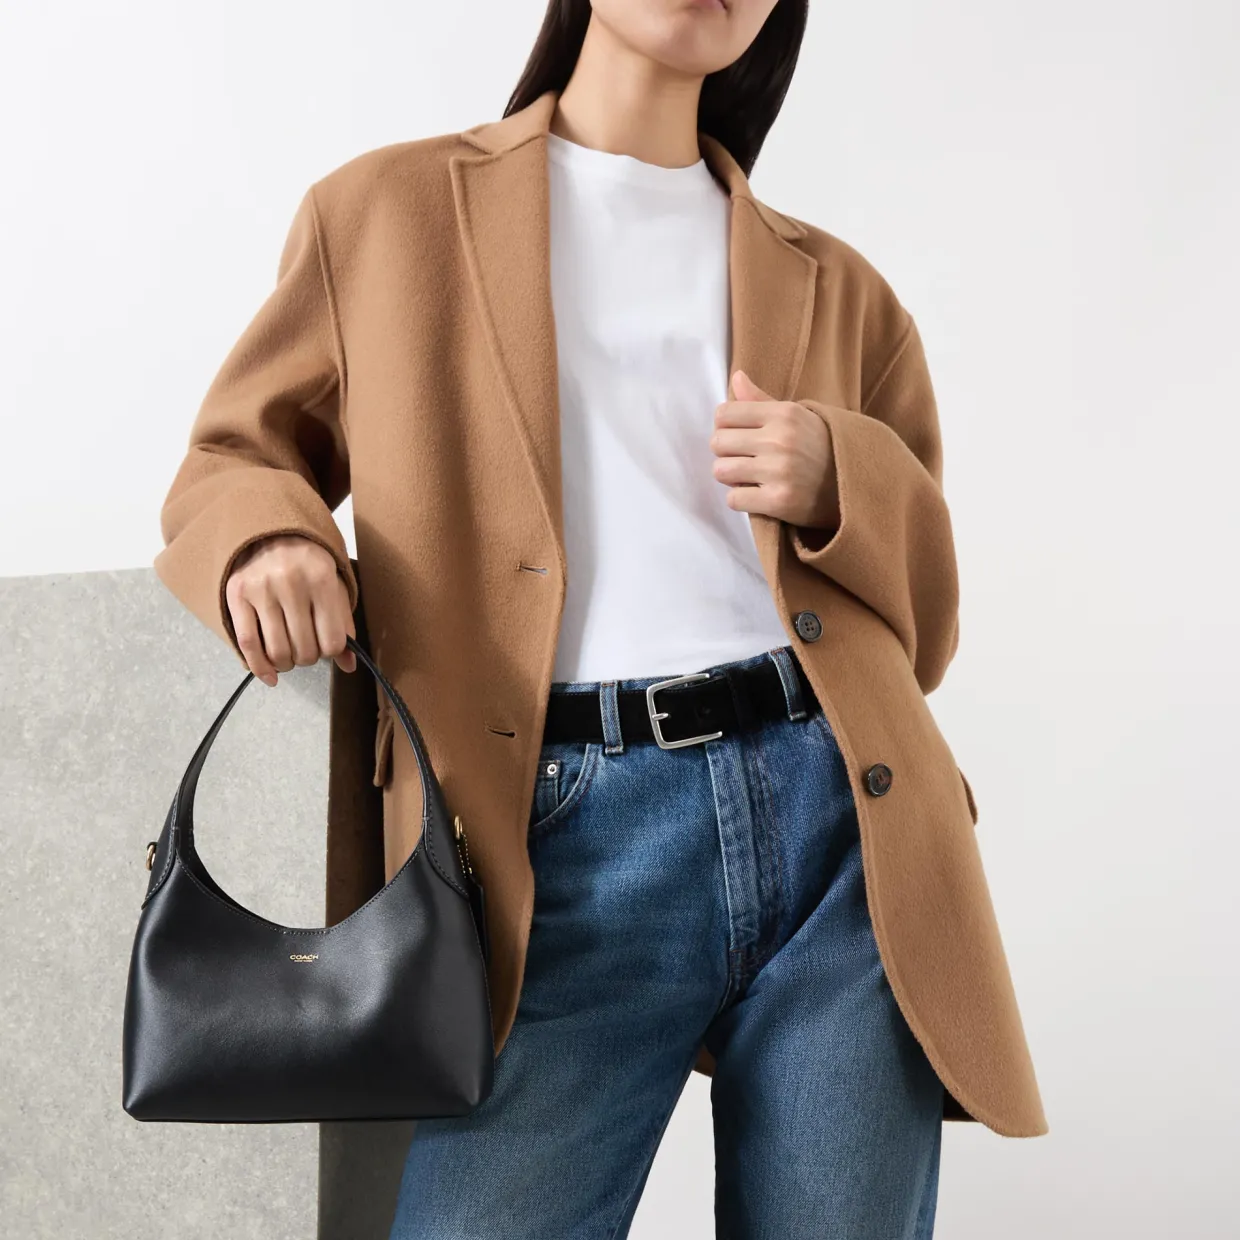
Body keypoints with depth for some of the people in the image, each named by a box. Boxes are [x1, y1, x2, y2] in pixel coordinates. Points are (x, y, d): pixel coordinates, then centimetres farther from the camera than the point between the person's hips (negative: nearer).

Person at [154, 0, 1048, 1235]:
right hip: (567, 851, -2)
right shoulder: (386, 210, 13)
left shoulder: (832, 288, 18)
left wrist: (835, 484, -2)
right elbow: (232, 459, 18)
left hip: (836, 820, 3)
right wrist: (265, 540, -6)